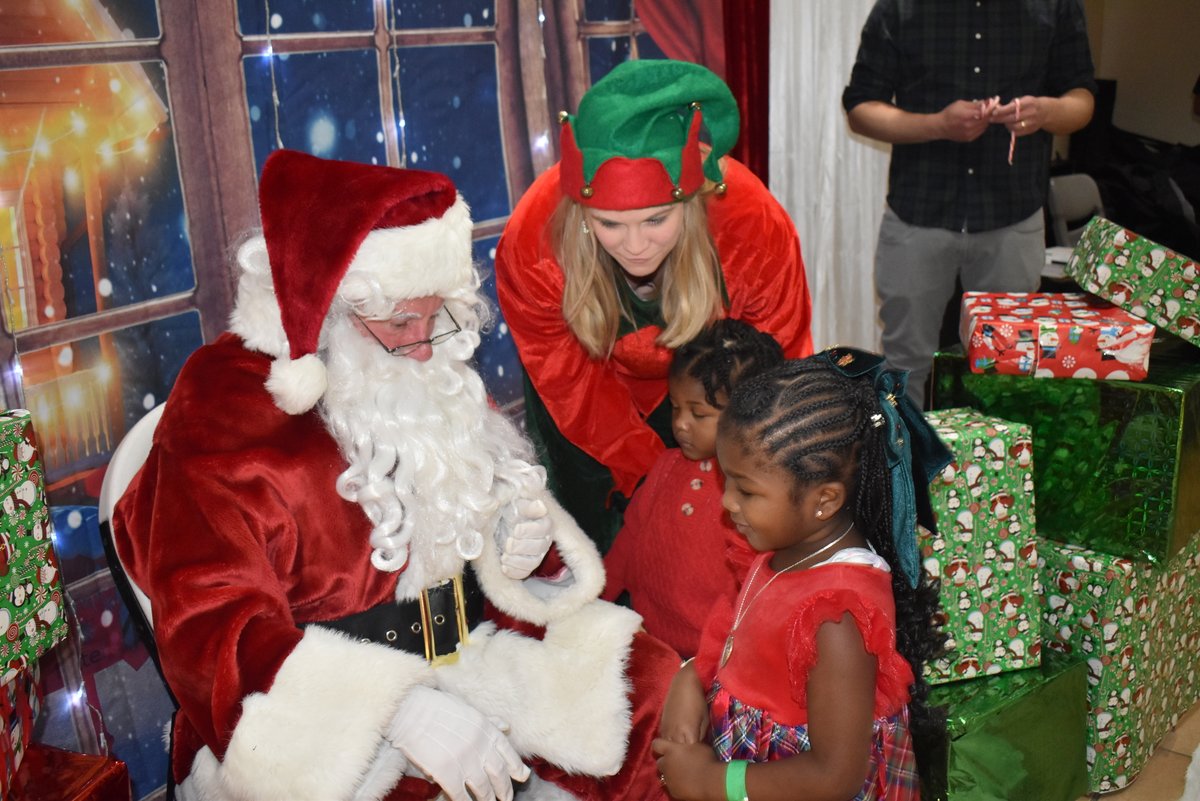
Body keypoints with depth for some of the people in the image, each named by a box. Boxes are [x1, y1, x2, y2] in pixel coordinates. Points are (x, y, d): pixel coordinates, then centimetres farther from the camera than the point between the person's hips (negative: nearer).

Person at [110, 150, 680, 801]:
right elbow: (210, 631, -19)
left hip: (467, 646, 7)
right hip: (317, 717, -6)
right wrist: (401, 712, -31)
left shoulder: (434, 379, 7)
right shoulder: (222, 411, -14)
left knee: (648, 681, -7)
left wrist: (522, 537, -3)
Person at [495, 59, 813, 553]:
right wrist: (652, 472, -19)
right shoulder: (532, 244, -35)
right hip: (586, 374, 0)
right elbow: (573, 387, -20)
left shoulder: (757, 229, -36)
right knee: (590, 522, 6)